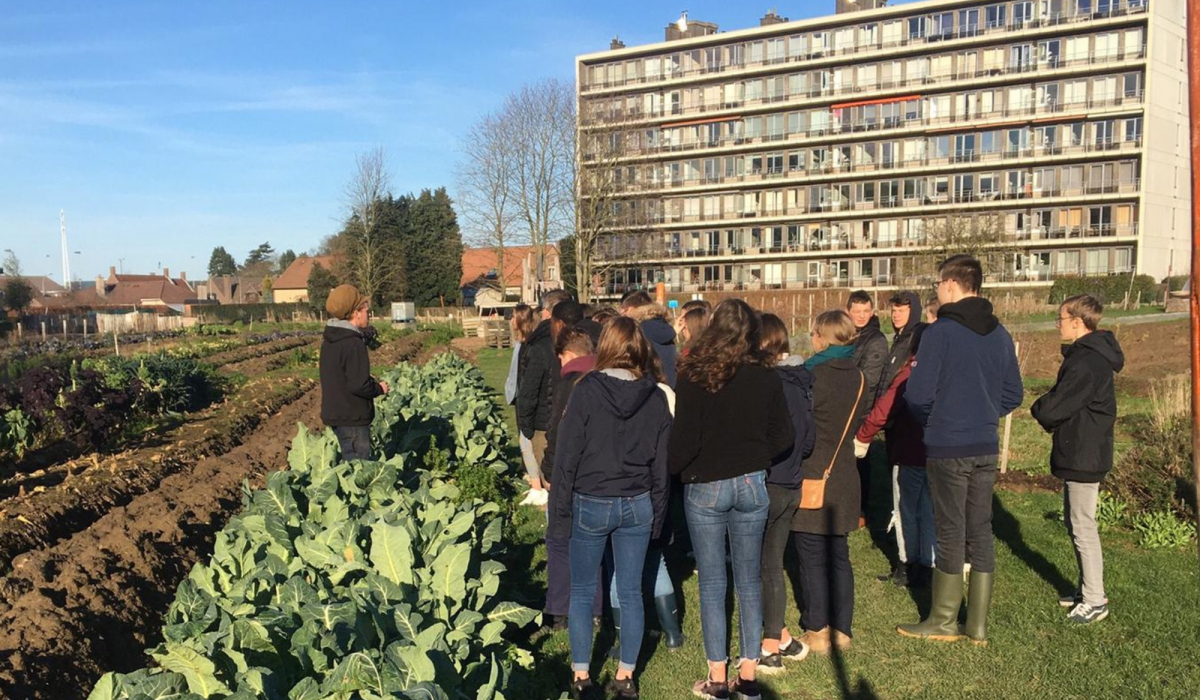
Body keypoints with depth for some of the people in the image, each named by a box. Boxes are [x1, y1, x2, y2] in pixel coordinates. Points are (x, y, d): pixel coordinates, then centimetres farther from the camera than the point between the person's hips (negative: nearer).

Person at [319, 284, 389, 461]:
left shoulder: (329, 341, 9)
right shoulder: (354, 344, -21)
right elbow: (359, 386, -24)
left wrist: (368, 380, 11)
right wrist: (379, 388, -6)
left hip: (334, 413, 9)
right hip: (352, 418, -9)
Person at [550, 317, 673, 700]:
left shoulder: (586, 390, -12)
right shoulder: (656, 397, -1)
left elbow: (567, 456, -10)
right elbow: (661, 464, 5)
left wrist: (560, 511, -2)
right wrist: (657, 516, 14)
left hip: (590, 505, -3)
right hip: (637, 506, 3)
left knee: (582, 593, 11)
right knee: (631, 592, 12)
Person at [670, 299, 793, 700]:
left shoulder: (693, 378, -13)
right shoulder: (767, 379, -5)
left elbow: (684, 439, -13)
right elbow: (783, 437, 1)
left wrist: (668, 470, 3)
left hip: (704, 487, -2)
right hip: (751, 485, 3)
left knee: (712, 584, 7)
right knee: (749, 581, 13)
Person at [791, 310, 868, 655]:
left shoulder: (812, 375, -16)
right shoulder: (859, 377, 4)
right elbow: (855, 424, 13)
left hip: (812, 478, -6)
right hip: (844, 479, 6)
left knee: (813, 559, 3)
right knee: (839, 556, 13)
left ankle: (817, 632, 10)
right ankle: (842, 629, 20)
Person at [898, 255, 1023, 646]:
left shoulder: (940, 332, -14)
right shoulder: (1000, 334, 6)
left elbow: (918, 394, -14)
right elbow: (1014, 394, 11)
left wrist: (929, 421, 5)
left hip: (947, 448, -6)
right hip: (987, 448, 6)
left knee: (950, 533, 3)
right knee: (981, 532, 11)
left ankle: (943, 622, 15)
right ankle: (978, 625, 18)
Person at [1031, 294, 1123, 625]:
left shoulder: (1086, 362, -23)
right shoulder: (1091, 354, 11)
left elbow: (1053, 409, -24)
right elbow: (1066, 399, 14)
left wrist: (1039, 408, -3)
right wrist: (1048, 409, -3)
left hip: (1084, 457, -11)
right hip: (1081, 452, 11)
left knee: (1083, 528, -2)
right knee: (1076, 524, 19)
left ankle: (1095, 601, 8)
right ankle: (1087, 589, 30)